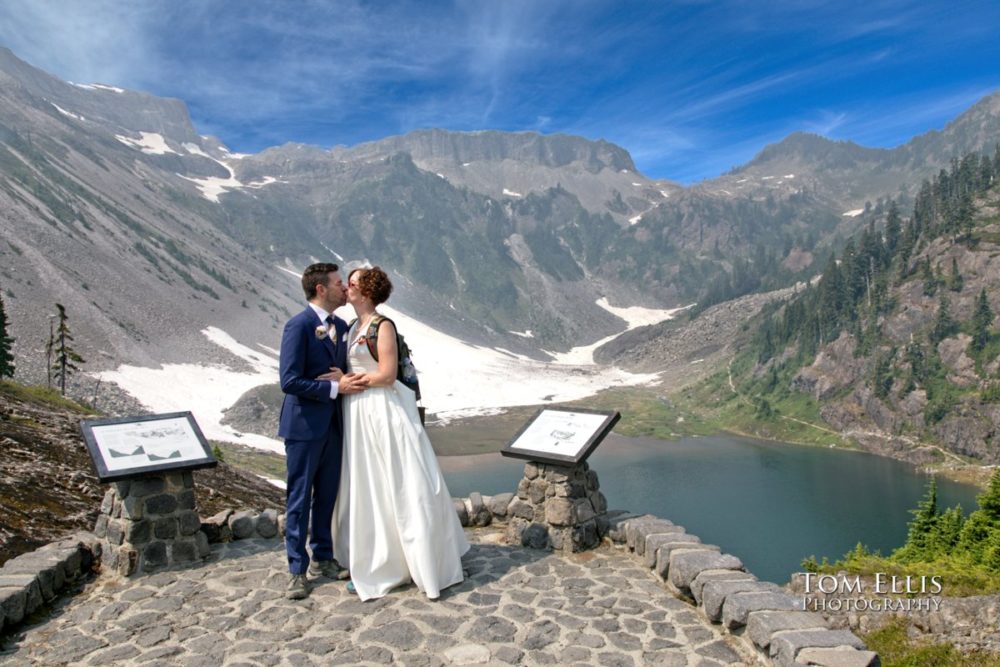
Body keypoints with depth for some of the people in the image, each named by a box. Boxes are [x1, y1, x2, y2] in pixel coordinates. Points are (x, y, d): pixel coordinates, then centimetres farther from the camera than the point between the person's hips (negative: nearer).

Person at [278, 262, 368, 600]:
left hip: (333, 423, 7)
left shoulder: (340, 326, 9)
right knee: (299, 498, 4)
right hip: (304, 424, -7)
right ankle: (297, 570, 16)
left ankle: (323, 558, 30)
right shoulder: (298, 326, -15)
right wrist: (336, 388, -20)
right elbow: (289, 381, -19)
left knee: (327, 495, 15)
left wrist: (346, 378, -6)